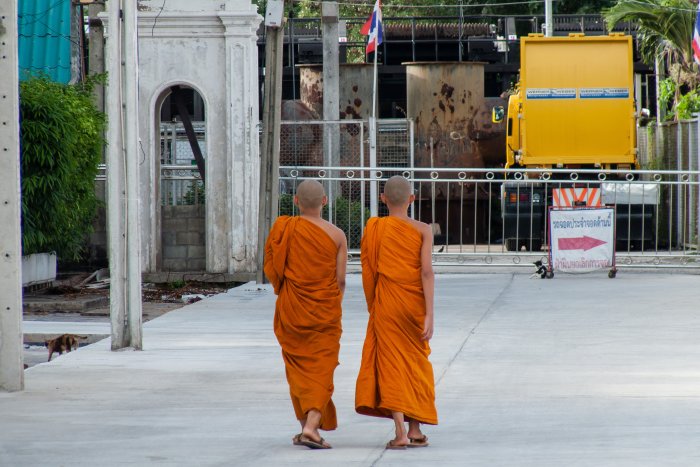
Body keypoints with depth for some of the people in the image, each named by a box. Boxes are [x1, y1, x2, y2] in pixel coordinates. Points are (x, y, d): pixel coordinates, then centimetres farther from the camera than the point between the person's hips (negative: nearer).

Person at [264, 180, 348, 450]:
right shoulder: (336, 235, -6)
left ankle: (306, 425, 17)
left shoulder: (284, 228, -6)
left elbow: (271, 269, -3)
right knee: (321, 369, 1)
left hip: (291, 309, 1)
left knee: (298, 367, 15)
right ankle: (312, 426, -15)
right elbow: (341, 280, -4)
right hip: (326, 312, -1)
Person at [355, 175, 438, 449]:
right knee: (416, 363, 16)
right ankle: (415, 430, 16)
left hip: (386, 303, -1)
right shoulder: (422, 230, -3)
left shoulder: (374, 228, -1)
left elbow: (369, 272, 4)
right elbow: (427, 272, -11)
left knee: (392, 364, -2)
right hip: (415, 303, 1)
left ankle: (400, 433, -15)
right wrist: (429, 315, -12)